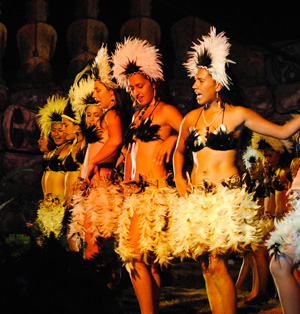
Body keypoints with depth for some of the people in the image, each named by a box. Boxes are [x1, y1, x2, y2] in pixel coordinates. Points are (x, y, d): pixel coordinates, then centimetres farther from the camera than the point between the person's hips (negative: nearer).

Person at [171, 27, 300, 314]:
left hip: (226, 195, -5)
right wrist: (178, 178, 12)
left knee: (217, 265, -13)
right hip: (196, 196, 5)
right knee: (207, 267, 4)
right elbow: (179, 152, 28)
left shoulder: (237, 115, 0)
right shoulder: (191, 118, 13)